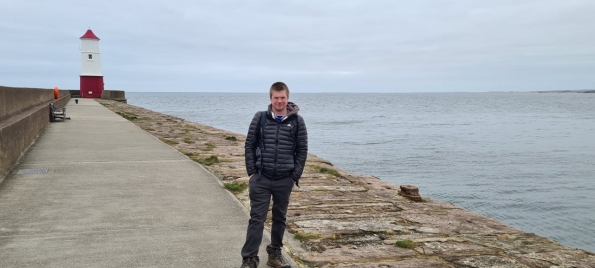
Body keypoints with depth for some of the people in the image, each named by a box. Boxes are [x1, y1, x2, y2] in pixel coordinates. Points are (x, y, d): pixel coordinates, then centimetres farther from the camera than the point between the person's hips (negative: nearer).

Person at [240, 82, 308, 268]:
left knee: (280, 218, 13)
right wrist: (251, 171, -3)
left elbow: (302, 150, 2)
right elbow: (250, 145, 3)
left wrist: (295, 176, -3)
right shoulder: (260, 118, -1)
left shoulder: (297, 121, -1)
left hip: (285, 180, 1)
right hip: (261, 178, -1)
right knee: (257, 218, 1)